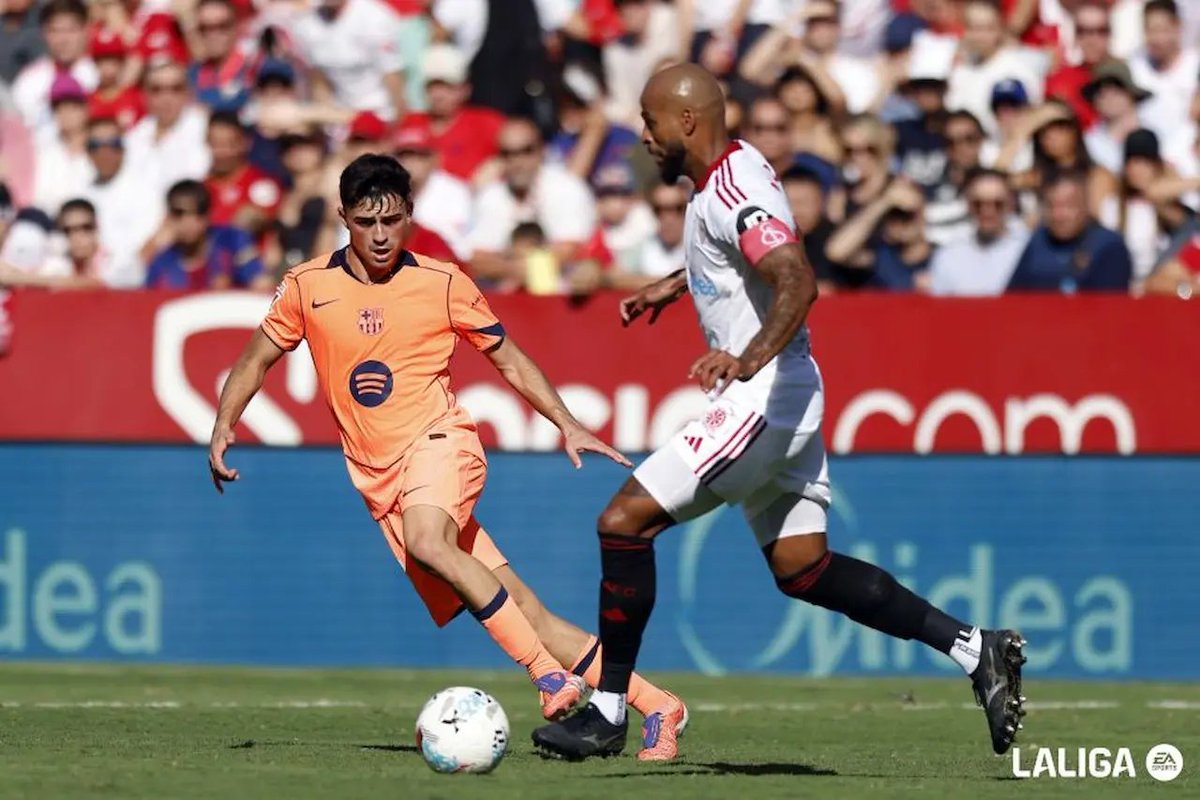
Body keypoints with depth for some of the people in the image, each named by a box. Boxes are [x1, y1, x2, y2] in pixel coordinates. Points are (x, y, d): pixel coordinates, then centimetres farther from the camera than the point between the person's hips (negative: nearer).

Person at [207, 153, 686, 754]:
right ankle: (651, 702, -6)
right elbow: (257, 359, 16)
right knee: (522, 611, -6)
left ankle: (550, 675, -35)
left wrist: (568, 426, -1)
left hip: (438, 441, -3)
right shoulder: (308, 287, 4)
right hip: (378, 477, 3)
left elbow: (509, 359, 10)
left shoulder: (442, 284, 0)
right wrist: (223, 428, 1)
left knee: (426, 541, -37)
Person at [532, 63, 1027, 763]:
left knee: (624, 521, -9)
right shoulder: (727, 174, 13)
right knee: (802, 568, 10)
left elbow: (798, 282, -33)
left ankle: (608, 715, -4)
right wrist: (674, 286, 42)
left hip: (760, 399, -11)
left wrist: (748, 359, -47)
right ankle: (974, 649, 8)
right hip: (786, 400, 11)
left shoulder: (733, 191, -19)